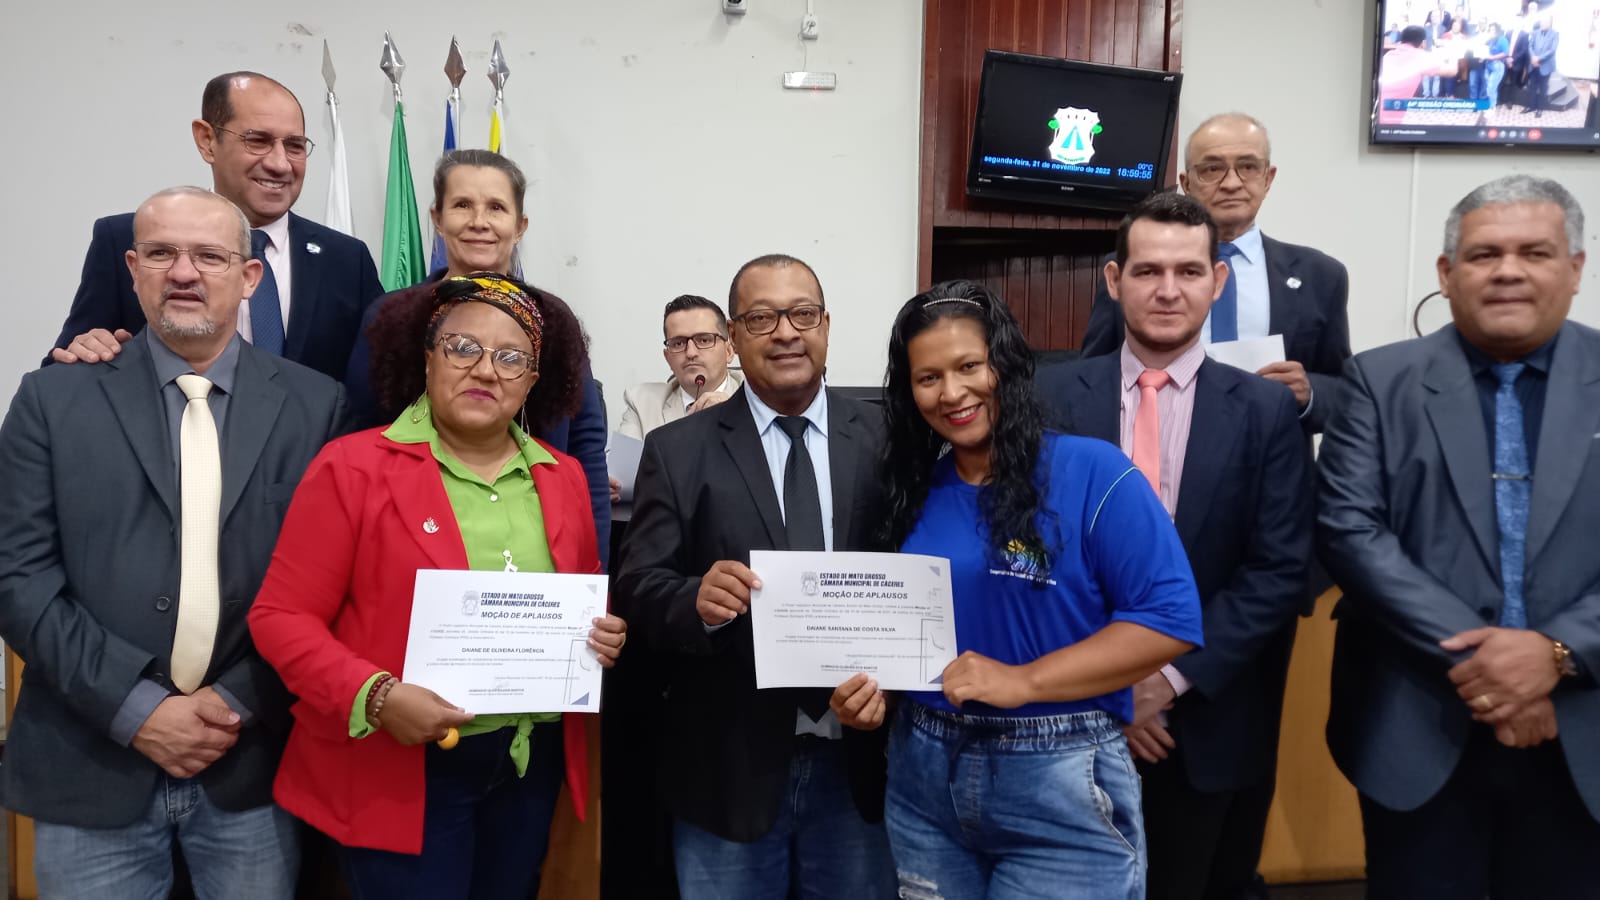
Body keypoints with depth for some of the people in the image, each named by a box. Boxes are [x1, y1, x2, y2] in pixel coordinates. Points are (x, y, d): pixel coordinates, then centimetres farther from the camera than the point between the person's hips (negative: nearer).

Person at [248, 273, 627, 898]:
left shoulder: (563, 478, 5)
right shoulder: (353, 468, -9)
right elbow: (281, 617, -9)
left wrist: (602, 636, -6)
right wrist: (377, 696, -22)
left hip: (531, 765, 5)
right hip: (400, 773, -4)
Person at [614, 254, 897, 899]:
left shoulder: (882, 441, 0)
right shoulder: (678, 451, -1)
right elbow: (638, 587, -6)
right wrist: (697, 599, -26)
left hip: (856, 763, 1)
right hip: (730, 768, -1)